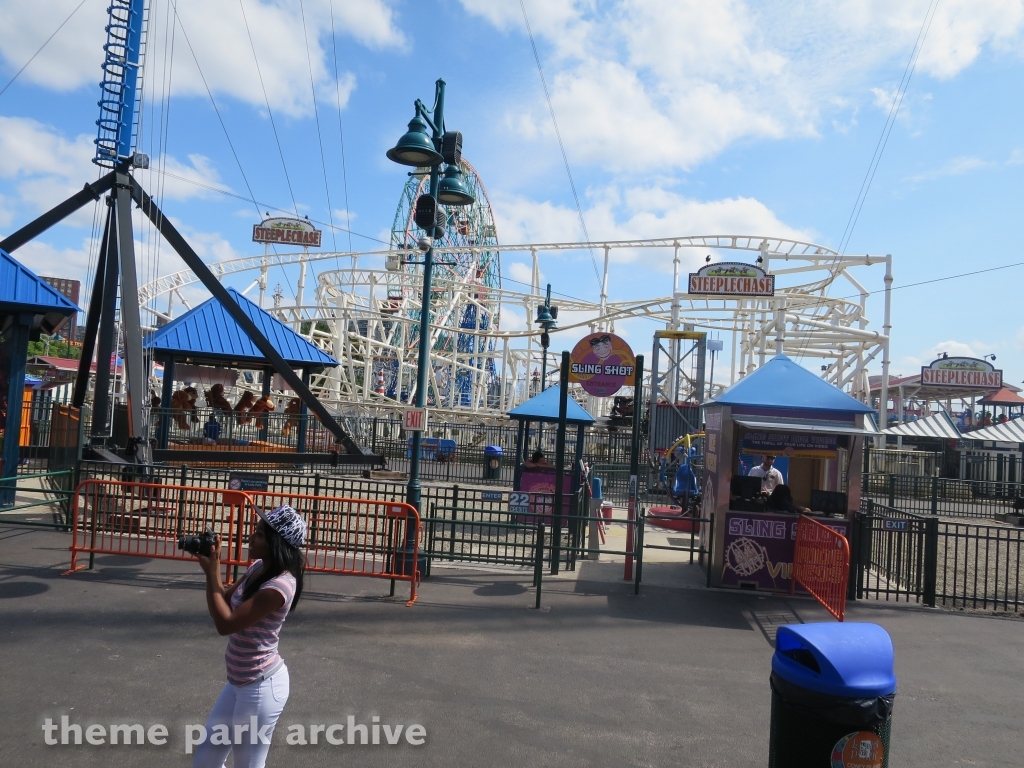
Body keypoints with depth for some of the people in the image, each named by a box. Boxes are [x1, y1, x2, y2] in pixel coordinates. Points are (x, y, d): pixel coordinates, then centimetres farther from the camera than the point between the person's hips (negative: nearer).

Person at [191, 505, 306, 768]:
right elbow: (227, 599, 13)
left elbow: (225, 623, -25)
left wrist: (212, 573, -19)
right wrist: (212, 562, -3)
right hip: (240, 681, 9)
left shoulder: (279, 586, -28)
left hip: (261, 687, -9)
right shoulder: (259, 568, 1)